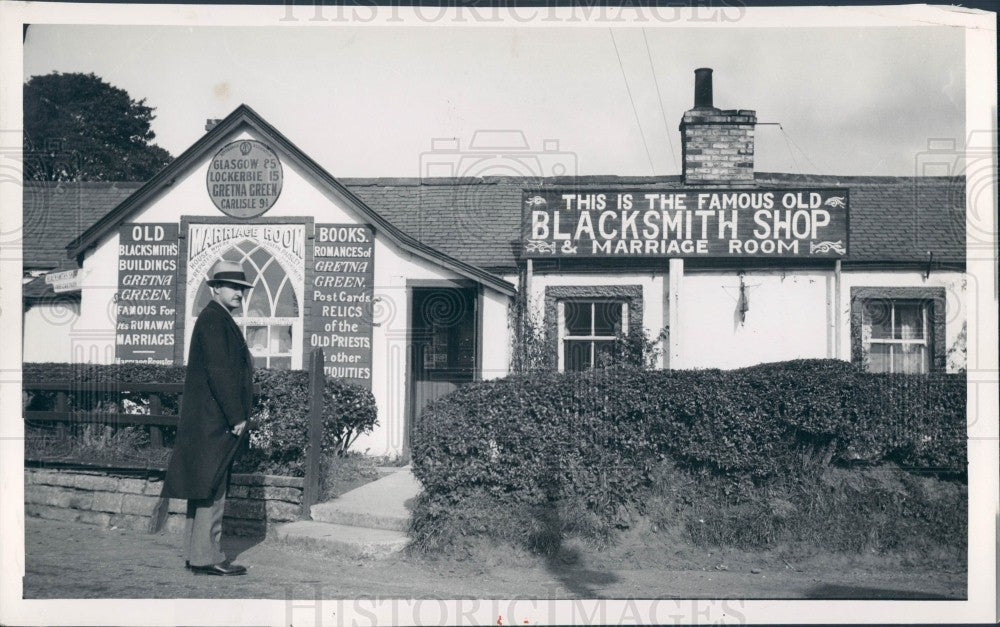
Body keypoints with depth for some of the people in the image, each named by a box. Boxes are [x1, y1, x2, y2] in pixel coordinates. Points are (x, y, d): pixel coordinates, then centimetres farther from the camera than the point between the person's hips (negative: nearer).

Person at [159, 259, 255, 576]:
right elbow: (218, 371, -20)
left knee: (204, 488, 13)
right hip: (215, 421, -11)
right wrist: (237, 417, -19)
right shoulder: (214, 319, -13)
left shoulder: (218, 319, 19)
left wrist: (237, 415, 17)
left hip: (205, 421, 11)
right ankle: (206, 557, -2)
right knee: (211, 489, -7)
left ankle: (196, 554, 19)